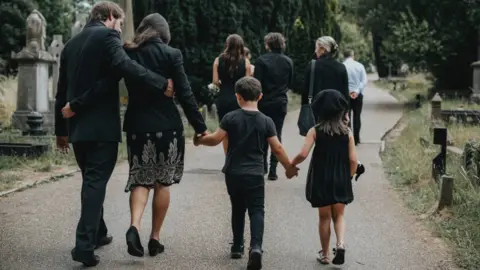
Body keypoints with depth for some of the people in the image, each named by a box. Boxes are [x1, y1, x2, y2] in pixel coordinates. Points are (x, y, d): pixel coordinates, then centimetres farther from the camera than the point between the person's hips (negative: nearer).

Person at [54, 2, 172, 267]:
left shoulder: (71, 44, 17)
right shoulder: (107, 36, -6)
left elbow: (62, 90, 19)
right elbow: (124, 65, -26)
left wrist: (61, 129, 24)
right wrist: (161, 83, -27)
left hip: (77, 126, 8)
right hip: (102, 125, -8)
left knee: (91, 180, 19)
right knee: (96, 182, -8)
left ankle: (96, 233, 30)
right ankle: (85, 244, -15)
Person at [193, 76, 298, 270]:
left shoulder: (231, 117, -4)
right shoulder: (266, 121, -3)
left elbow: (215, 139, -5)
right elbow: (277, 148, -4)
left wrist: (199, 140, 15)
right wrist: (289, 167, 10)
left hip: (233, 173, 1)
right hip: (255, 174, -1)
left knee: (238, 209, 18)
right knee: (257, 211, 0)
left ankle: (237, 247, 26)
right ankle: (256, 246, -21)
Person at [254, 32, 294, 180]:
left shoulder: (261, 60, -11)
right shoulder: (288, 61, 0)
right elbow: (290, 83, 6)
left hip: (264, 102, -2)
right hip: (281, 102, 2)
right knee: (276, 134, 5)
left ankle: (263, 165, 22)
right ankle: (273, 169, -1)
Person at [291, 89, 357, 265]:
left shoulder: (315, 131, -8)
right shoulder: (347, 132, -3)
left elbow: (303, 154, -18)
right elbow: (353, 160, -5)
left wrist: (291, 164, 1)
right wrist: (348, 178, 12)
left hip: (321, 180, -1)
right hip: (341, 180, 1)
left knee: (324, 217, 13)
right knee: (338, 215, 16)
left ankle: (325, 254, 20)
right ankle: (340, 243, -8)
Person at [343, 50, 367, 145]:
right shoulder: (359, 66, 0)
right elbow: (365, 80, -6)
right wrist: (357, 91, -12)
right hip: (358, 95, 1)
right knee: (357, 117, 10)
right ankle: (356, 139, 11)